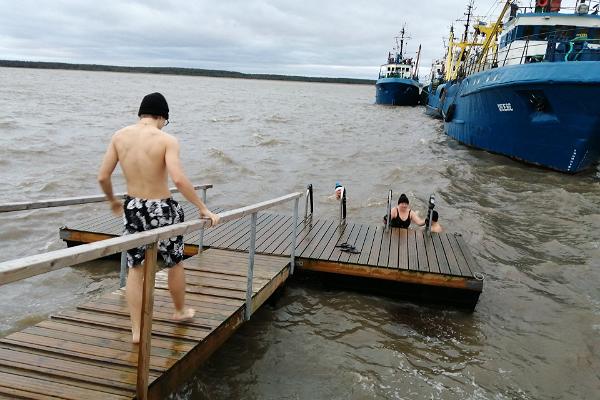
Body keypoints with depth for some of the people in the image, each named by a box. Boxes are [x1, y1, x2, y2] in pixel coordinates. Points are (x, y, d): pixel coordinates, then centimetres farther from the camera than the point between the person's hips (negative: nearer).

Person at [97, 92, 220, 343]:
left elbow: (102, 177, 1)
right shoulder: (166, 140, -15)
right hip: (162, 210, -4)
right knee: (175, 263, 20)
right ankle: (180, 311, 42)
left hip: (133, 208, 4)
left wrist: (112, 200, 20)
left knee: (135, 269, 16)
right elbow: (179, 180, -27)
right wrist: (203, 208, -18)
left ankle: (136, 330, 21)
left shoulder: (119, 136, -1)